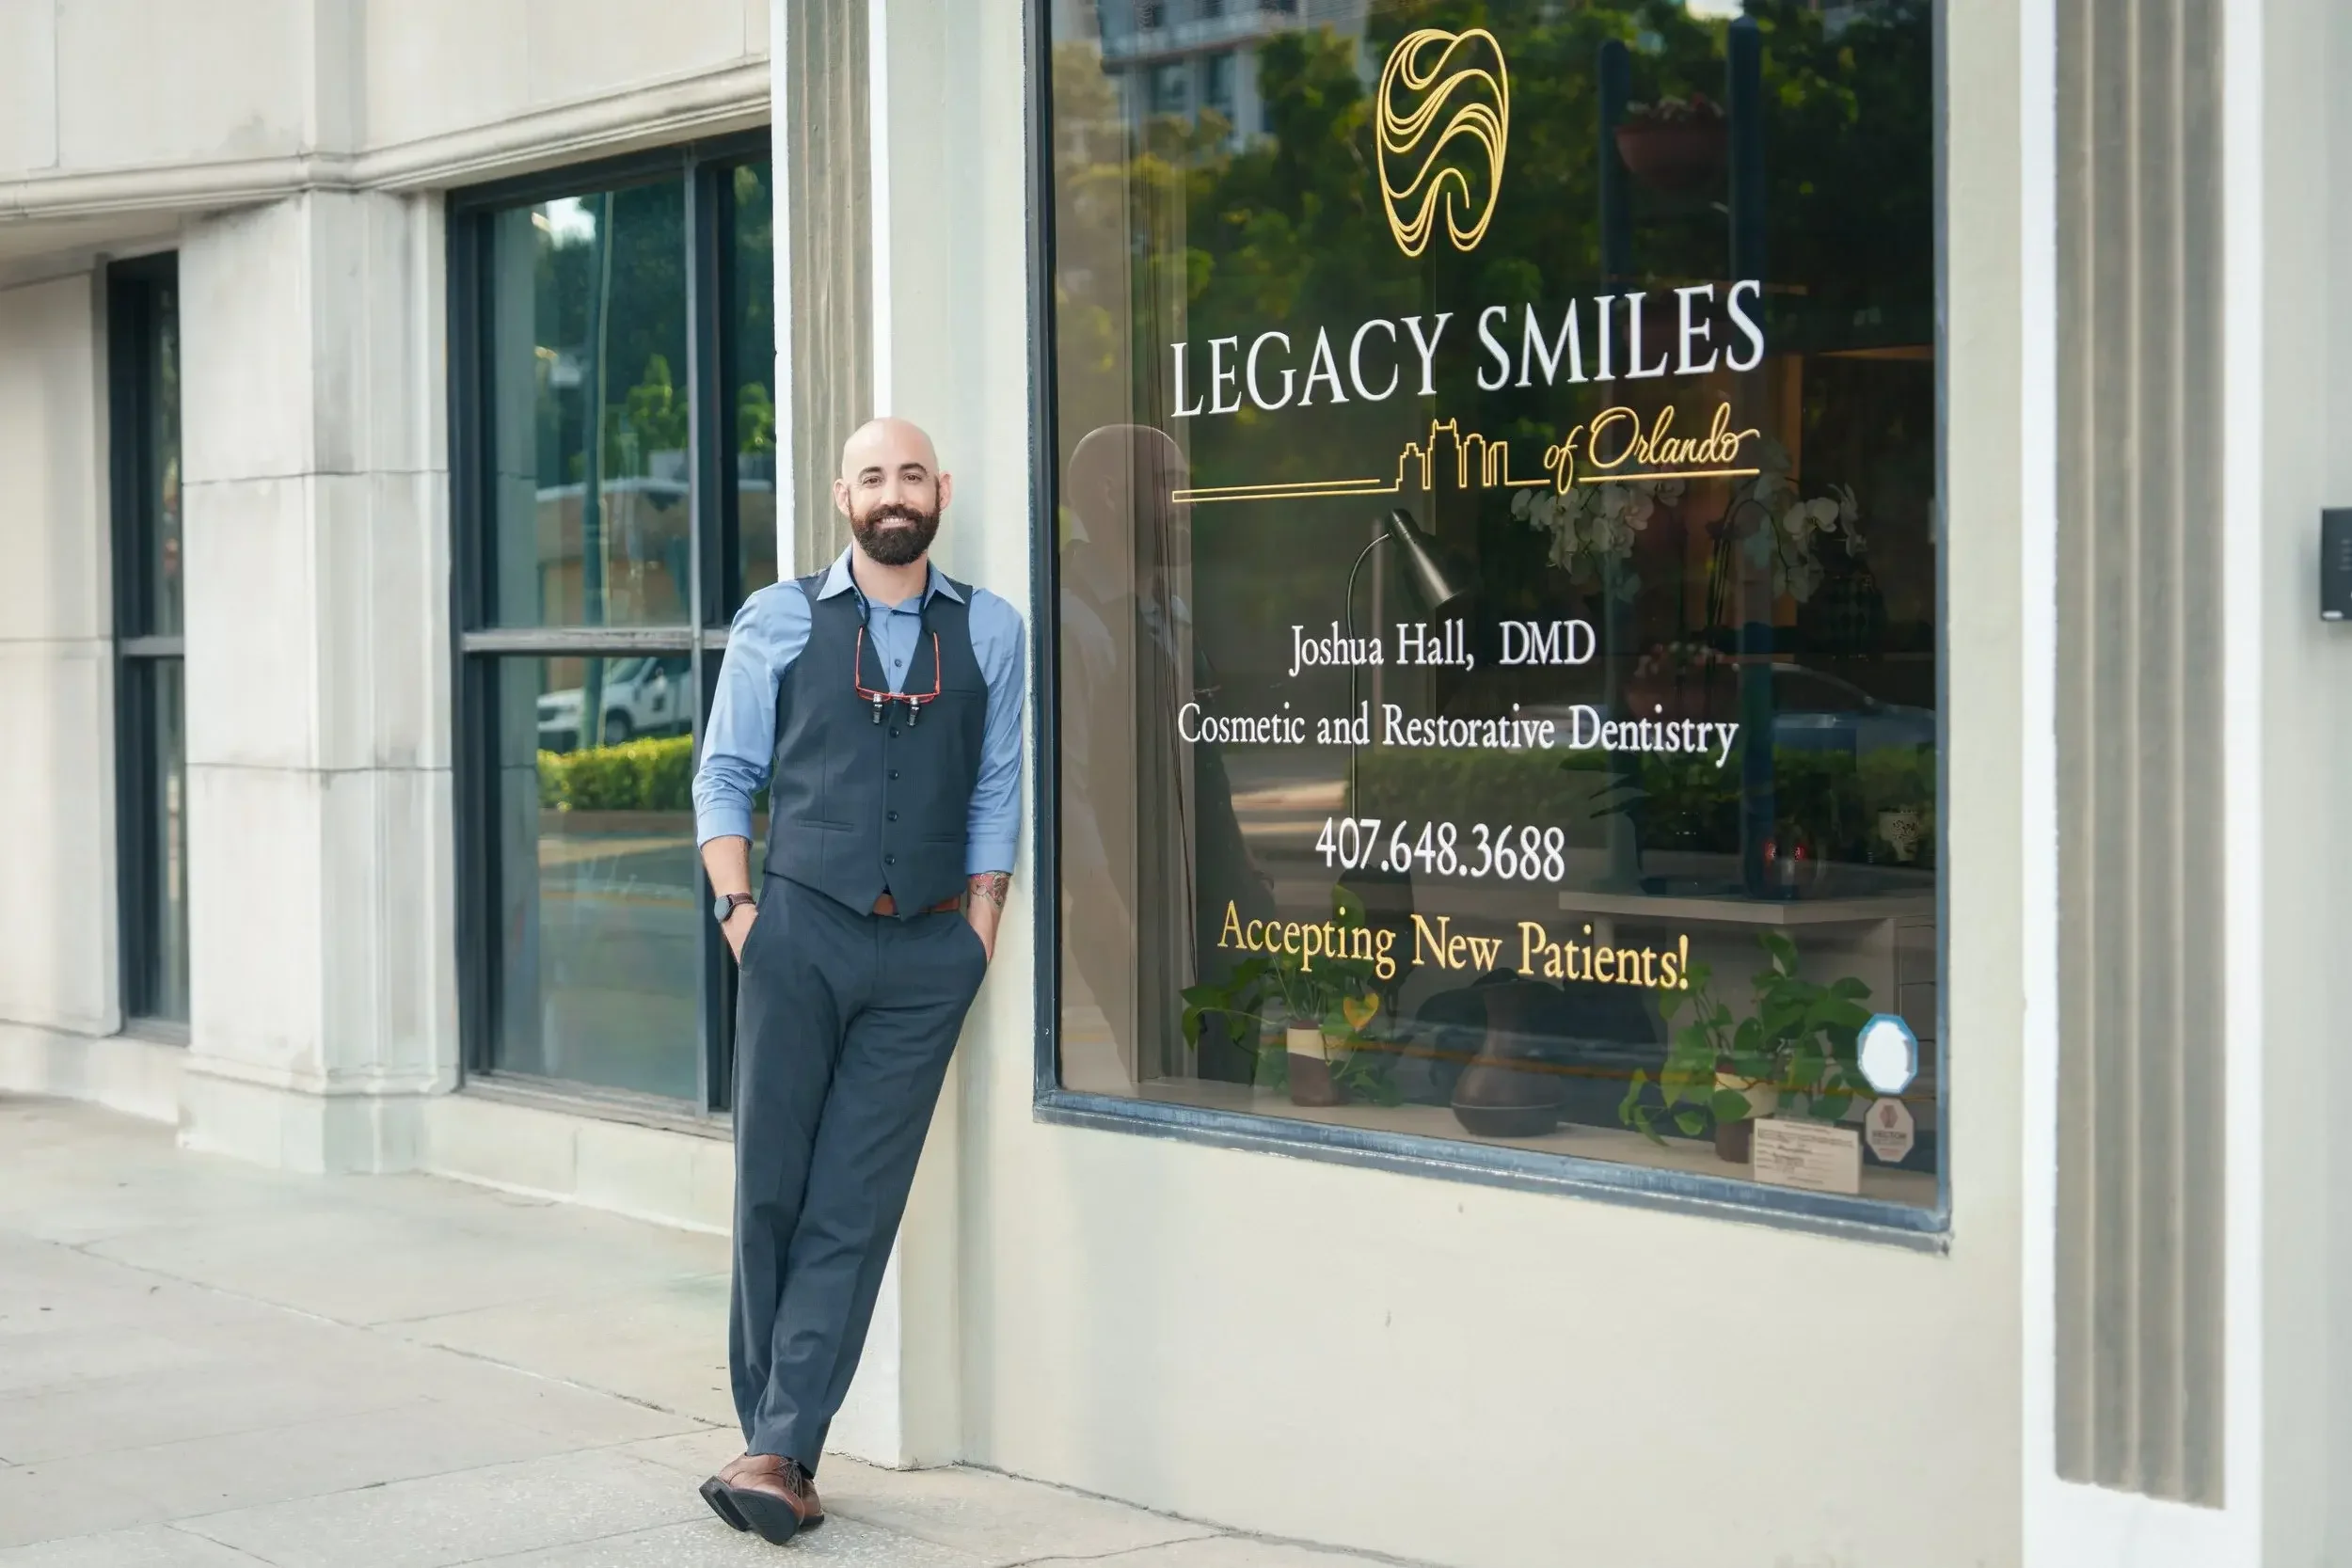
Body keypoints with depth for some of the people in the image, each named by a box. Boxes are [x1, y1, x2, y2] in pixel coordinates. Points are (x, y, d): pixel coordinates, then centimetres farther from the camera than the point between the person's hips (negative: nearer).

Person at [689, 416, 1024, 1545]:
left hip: (926, 955, 1)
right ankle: (774, 1440, 10)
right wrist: (738, 907, -3)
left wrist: (979, 933, 2)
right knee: (770, 1192, 0)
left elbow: (996, 796, 9)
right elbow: (724, 775, 7)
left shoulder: (990, 632, 9)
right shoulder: (779, 621, 6)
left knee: (856, 1208, -3)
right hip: (801, 934, 0)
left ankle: (780, 1452, -2)